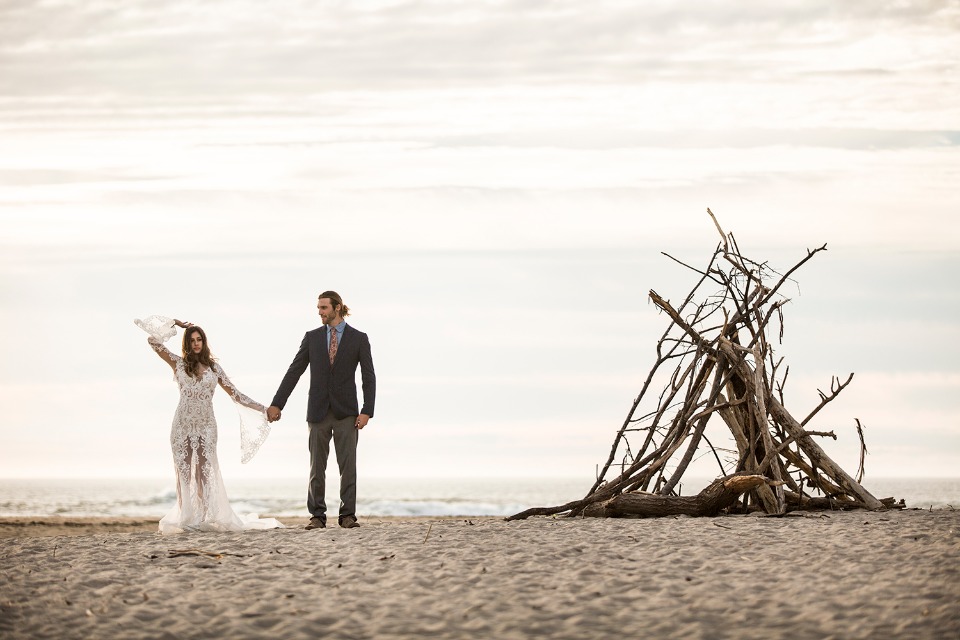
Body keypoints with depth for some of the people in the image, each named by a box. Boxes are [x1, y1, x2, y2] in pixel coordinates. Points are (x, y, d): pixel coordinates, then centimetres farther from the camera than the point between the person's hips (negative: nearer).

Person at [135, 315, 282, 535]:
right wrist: (175, 324, 7)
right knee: (184, 472, -1)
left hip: (206, 425, 0)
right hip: (183, 424, 0)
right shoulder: (179, 363, 7)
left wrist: (259, 408, 11)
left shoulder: (214, 367, 10)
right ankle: (187, 519, 1)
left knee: (205, 471, -8)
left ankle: (208, 518, -11)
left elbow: (233, 392, 13)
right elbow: (153, 341, 2)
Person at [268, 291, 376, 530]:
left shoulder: (358, 338, 1)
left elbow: (368, 377, -1)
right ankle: (317, 516, 6)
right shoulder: (312, 337, 6)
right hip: (318, 411, 2)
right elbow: (294, 371, 6)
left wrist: (367, 411, -10)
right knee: (317, 466, 3)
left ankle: (348, 515, -1)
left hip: (346, 412, -2)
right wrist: (277, 403, 1)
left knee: (348, 465, -4)